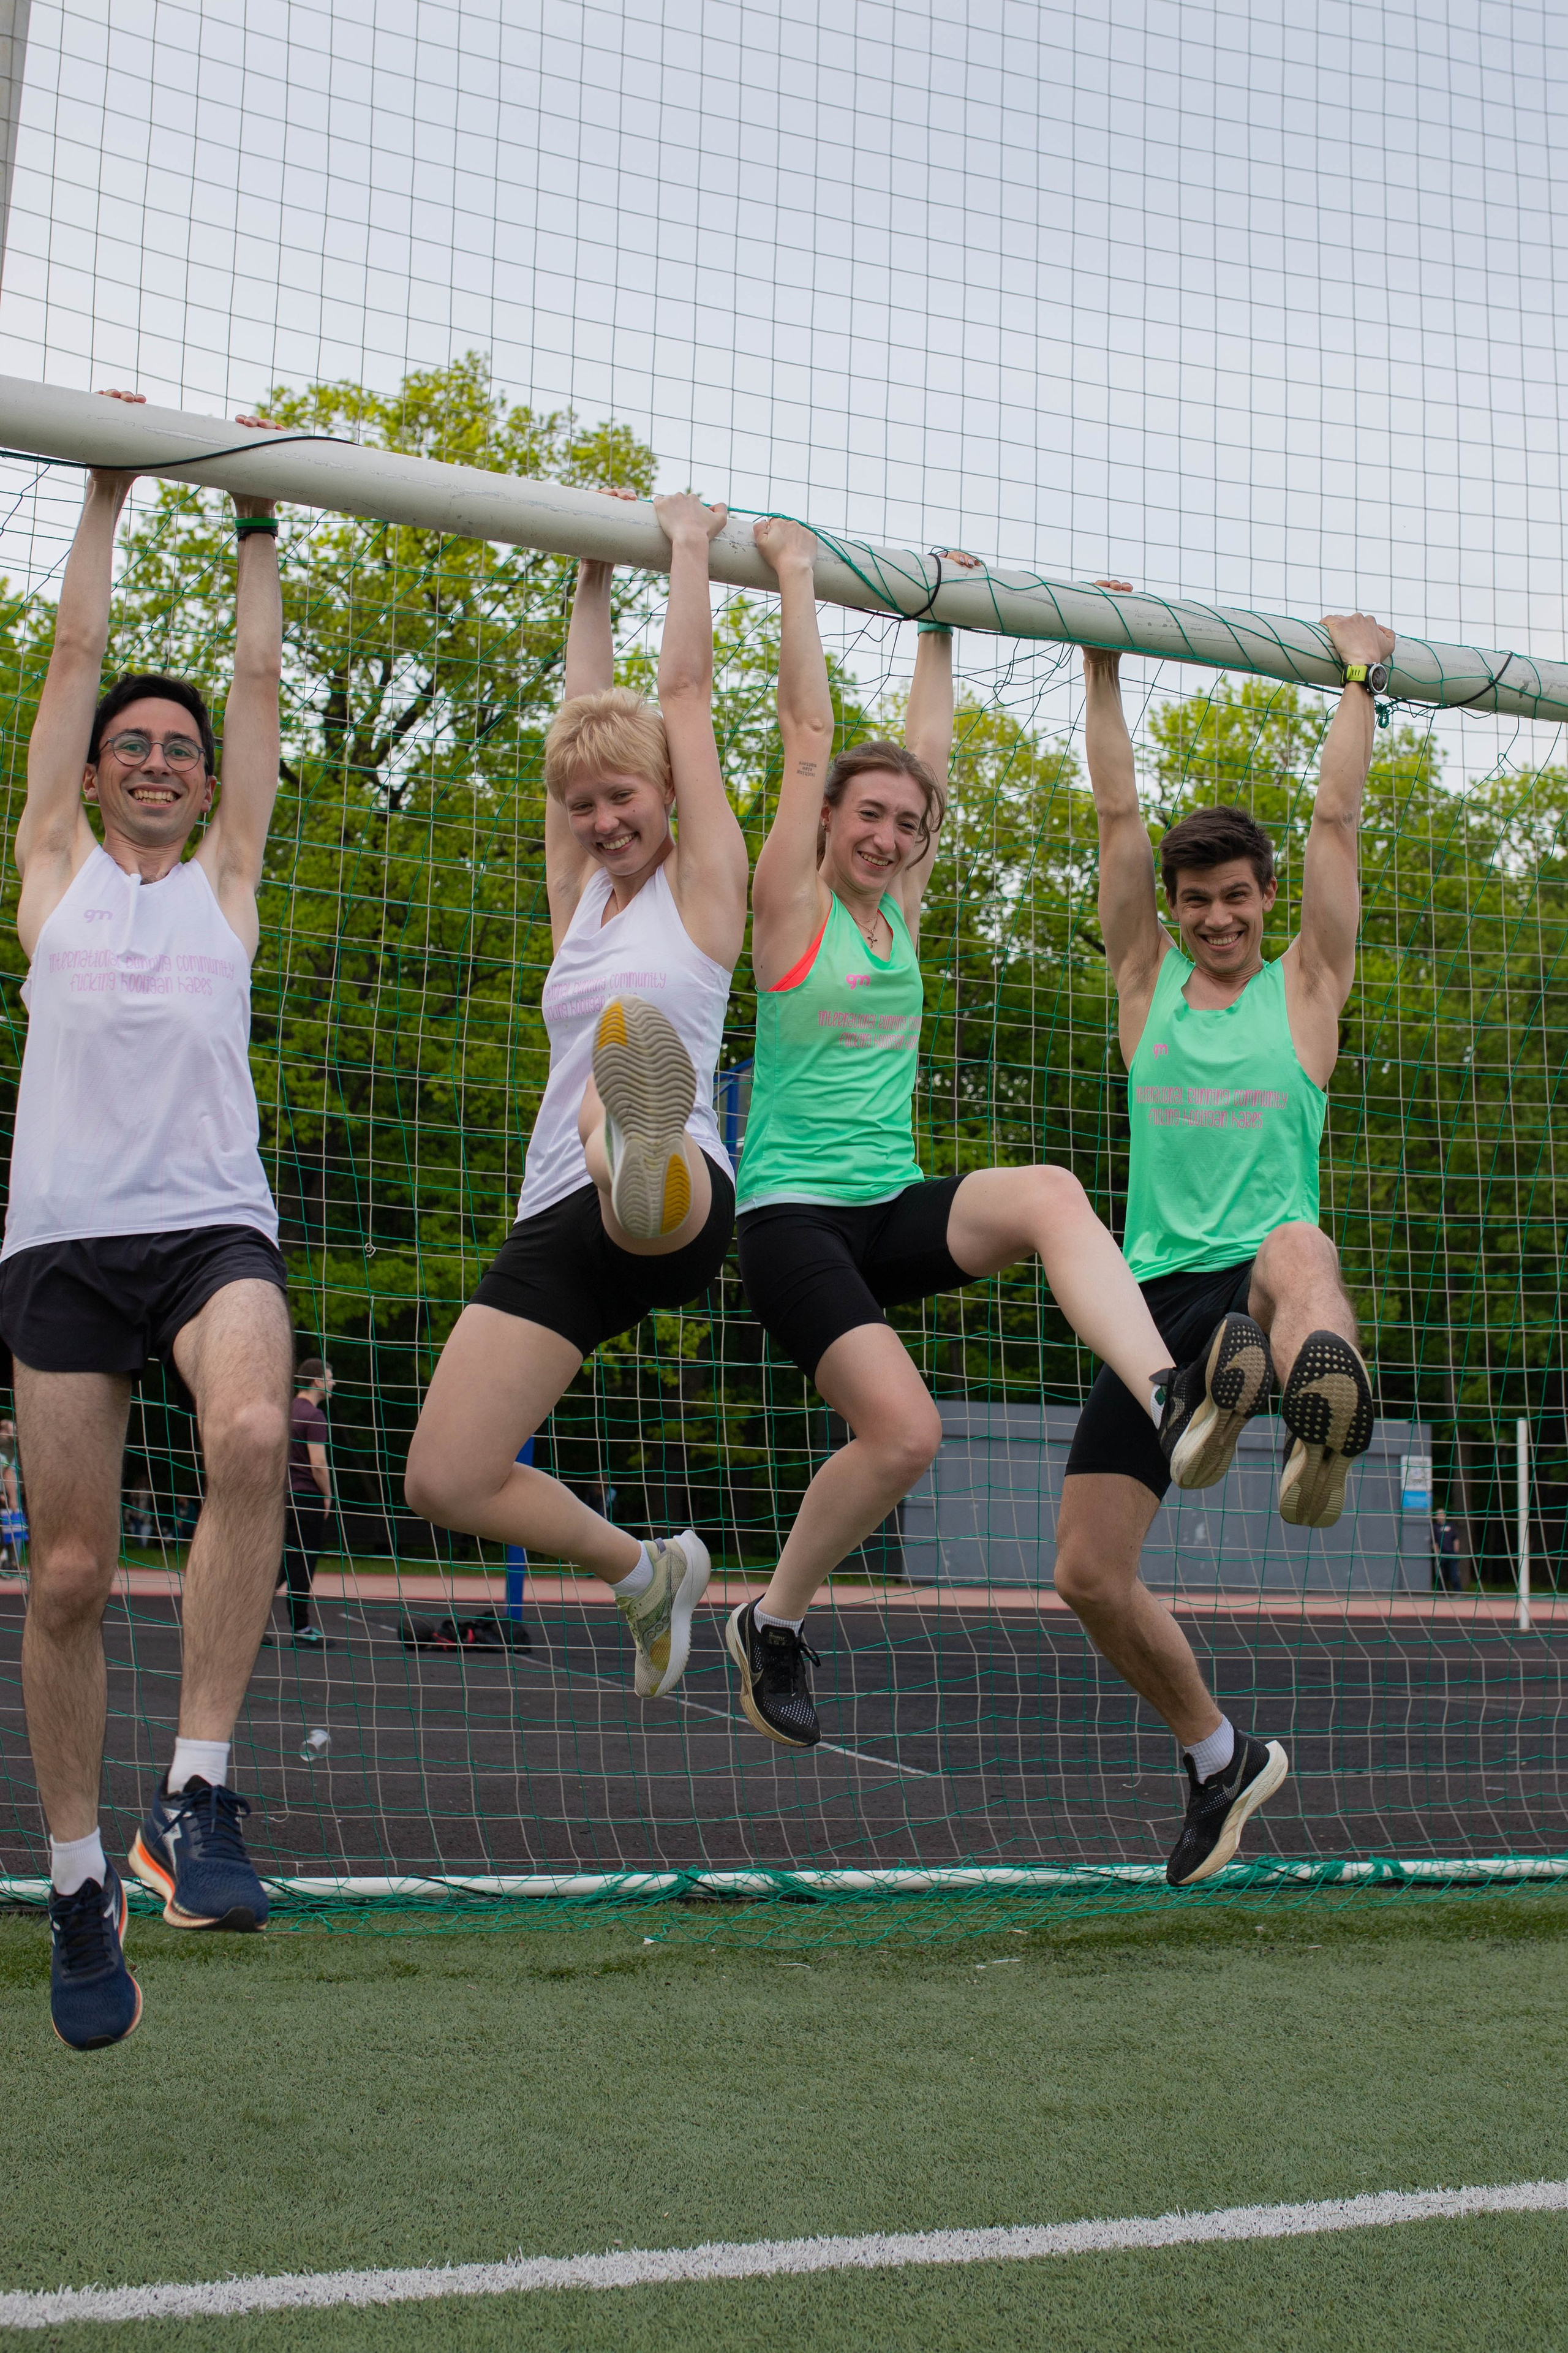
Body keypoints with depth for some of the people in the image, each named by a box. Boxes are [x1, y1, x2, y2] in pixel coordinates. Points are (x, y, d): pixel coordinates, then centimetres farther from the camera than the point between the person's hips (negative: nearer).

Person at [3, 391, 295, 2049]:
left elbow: (260, 683, 20)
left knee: (251, 1436, -31)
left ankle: (197, 1791, -22)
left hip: (212, 1227, 0)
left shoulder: (228, 878, 19)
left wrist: (256, 522, 25)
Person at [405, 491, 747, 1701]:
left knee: (631, 1102, -44)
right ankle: (643, 1570, 18)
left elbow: (684, 690, 7)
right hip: (560, 1218, 7)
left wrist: (689, 544, 16)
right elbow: (584, 713, 24)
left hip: (686, 1203, -7)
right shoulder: (579, 898, 21)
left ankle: (647, 1150, -81)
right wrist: (597, 572, 28)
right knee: (448, 1482, -3)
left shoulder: (702, 882, 6)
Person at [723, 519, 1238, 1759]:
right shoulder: (790, 908, 0)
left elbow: (932, 752, 19)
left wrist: (940, 626, 24)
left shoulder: (902, 914, 15)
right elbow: (811, 737, -3)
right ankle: (773, 1620, 2)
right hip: (795, 1213, -5)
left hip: (898, 1209, 6)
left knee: (1050, 1195, -27)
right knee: (905, 1429, -22)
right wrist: (796, 578, 1)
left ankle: (1171, 1405, -48)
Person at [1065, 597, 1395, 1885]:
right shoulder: (1147, 982, 15)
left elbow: (1336, 820, 8)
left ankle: (1329, 1435, -79)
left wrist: (1359, 678, 13)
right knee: (1089, 1573, -2)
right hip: (1158, 1294, 4)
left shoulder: (1305, 987, 11)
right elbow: (1119, 815, 12)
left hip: (1268, 1269, -4)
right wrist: (1102, 667, 12)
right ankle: (1220, 1754, 22)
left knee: (1298, 1252, -43)